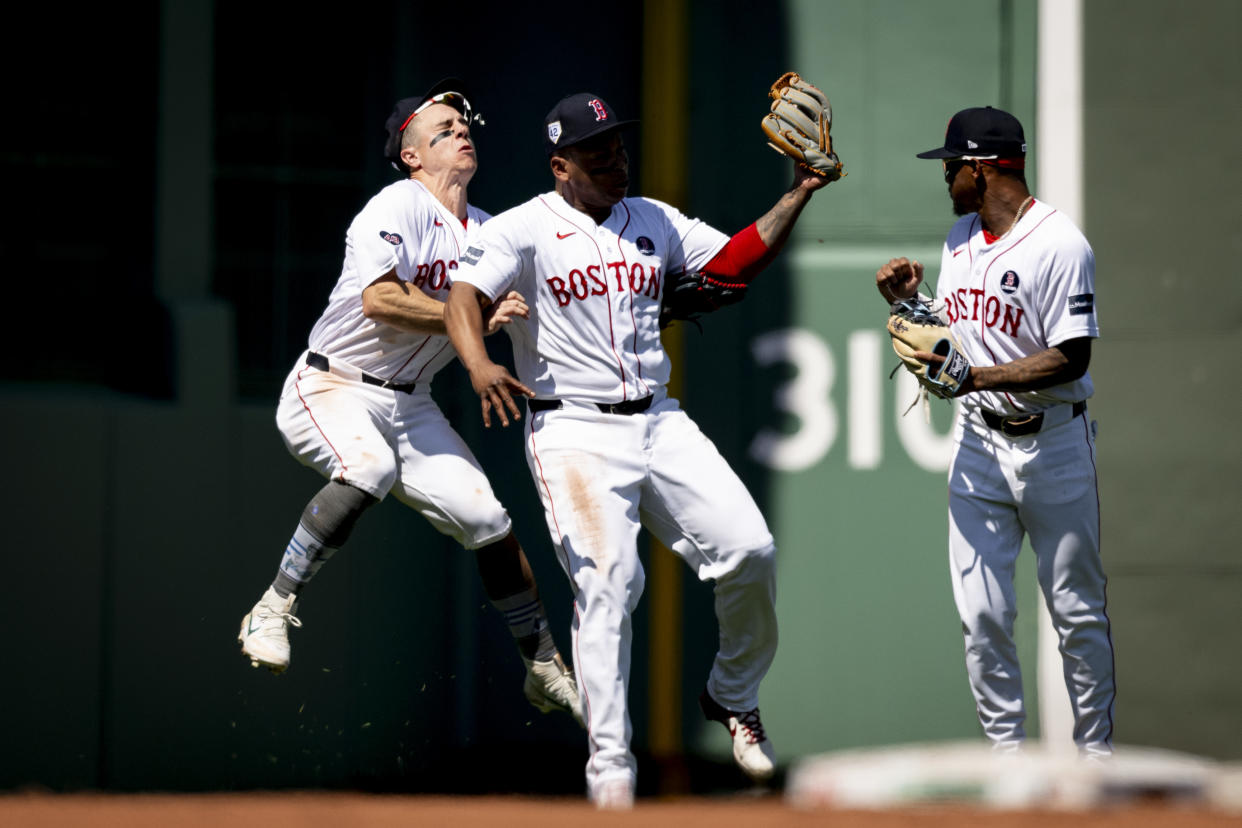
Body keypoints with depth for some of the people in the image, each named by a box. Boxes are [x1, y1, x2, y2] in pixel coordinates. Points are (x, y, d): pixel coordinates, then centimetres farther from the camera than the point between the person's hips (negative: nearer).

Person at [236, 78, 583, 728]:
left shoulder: (486, 232, 12)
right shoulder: (399, 207, -14)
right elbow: (380, 300, -27)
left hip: (407, 405, 7)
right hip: (329, 390, -7)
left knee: (487, 519, -2)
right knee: (369, 468, -37)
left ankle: (545, 671, 13)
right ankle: (274, 612, -27)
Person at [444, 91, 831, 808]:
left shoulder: (653, 221, 15)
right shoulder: (526, 229, -2)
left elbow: (739, 260, 13)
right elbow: (465, 297, -16)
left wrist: (798, 196, 1)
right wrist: (479, 364, -36)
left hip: (660, 423, 5)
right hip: (574, 433, -5)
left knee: (750, 550, -7)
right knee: (607, 586, -16)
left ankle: (735, 696, 18)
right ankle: (610, 763, -10)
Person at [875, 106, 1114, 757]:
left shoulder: (1059, 244, -16)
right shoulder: (961, 237, 10)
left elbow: (1071, 358, -20)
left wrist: (975, 376, -26)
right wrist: (908, 301, 0)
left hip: (1051, 441, -6)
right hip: (978, 439, 7)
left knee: (1076, 609, 2)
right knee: (981, 612, 2)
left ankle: (1095, 749, 13)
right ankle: (1005, 751, 10)